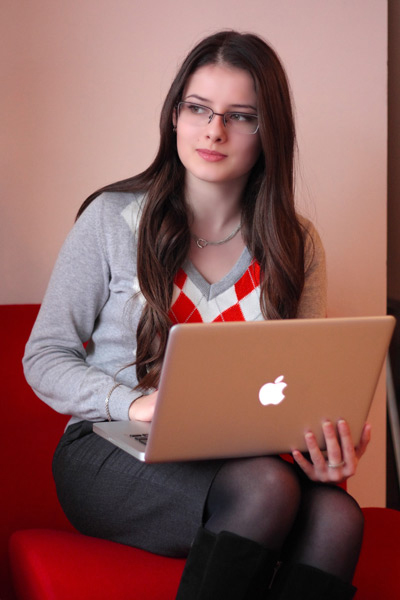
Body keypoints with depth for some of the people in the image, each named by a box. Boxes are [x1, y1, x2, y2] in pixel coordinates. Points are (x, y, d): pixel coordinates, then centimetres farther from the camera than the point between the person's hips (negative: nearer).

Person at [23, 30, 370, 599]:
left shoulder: (298, 245, 10)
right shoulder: (113, 218, 2)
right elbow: (44, 357, 4)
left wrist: (329, 446, -15)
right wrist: (133, 403, -17)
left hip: (237, 459, 3)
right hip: (111, 455, -3)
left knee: (335, 516, -31)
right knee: (265, 488, -34)